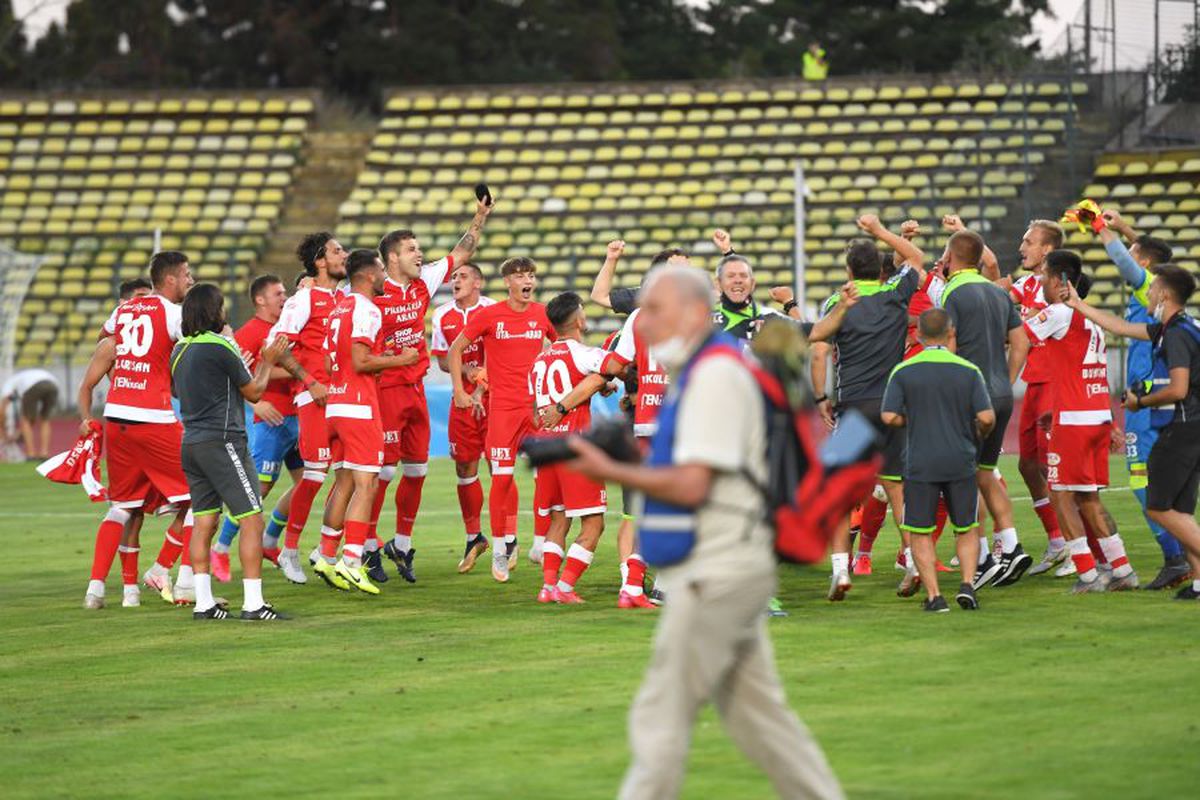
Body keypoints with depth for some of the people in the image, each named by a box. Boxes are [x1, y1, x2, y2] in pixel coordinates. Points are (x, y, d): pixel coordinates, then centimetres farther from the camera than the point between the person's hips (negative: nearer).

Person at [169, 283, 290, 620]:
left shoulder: (180, 349, 10)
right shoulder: (220, 346, -12)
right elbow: (254, 392, -4)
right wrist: (268, 361, 13)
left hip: (191, 441, 8)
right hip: (222, 441, -8)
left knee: (204, 522, 10)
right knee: (252, 520, -5)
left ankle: (204, 602, 8)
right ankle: (253, 603, -10)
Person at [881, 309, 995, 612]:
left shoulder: (903, 372, -3)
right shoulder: (968, 371, -2)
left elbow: (889, 417, -9)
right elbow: (986, 417, -8)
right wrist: (978, 437, 14)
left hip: (920, 464, -1)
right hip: (961, 462, 1)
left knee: (920, 533, 8)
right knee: (966, 530, 15)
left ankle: (934, 595, 0)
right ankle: (967, 583, -2)